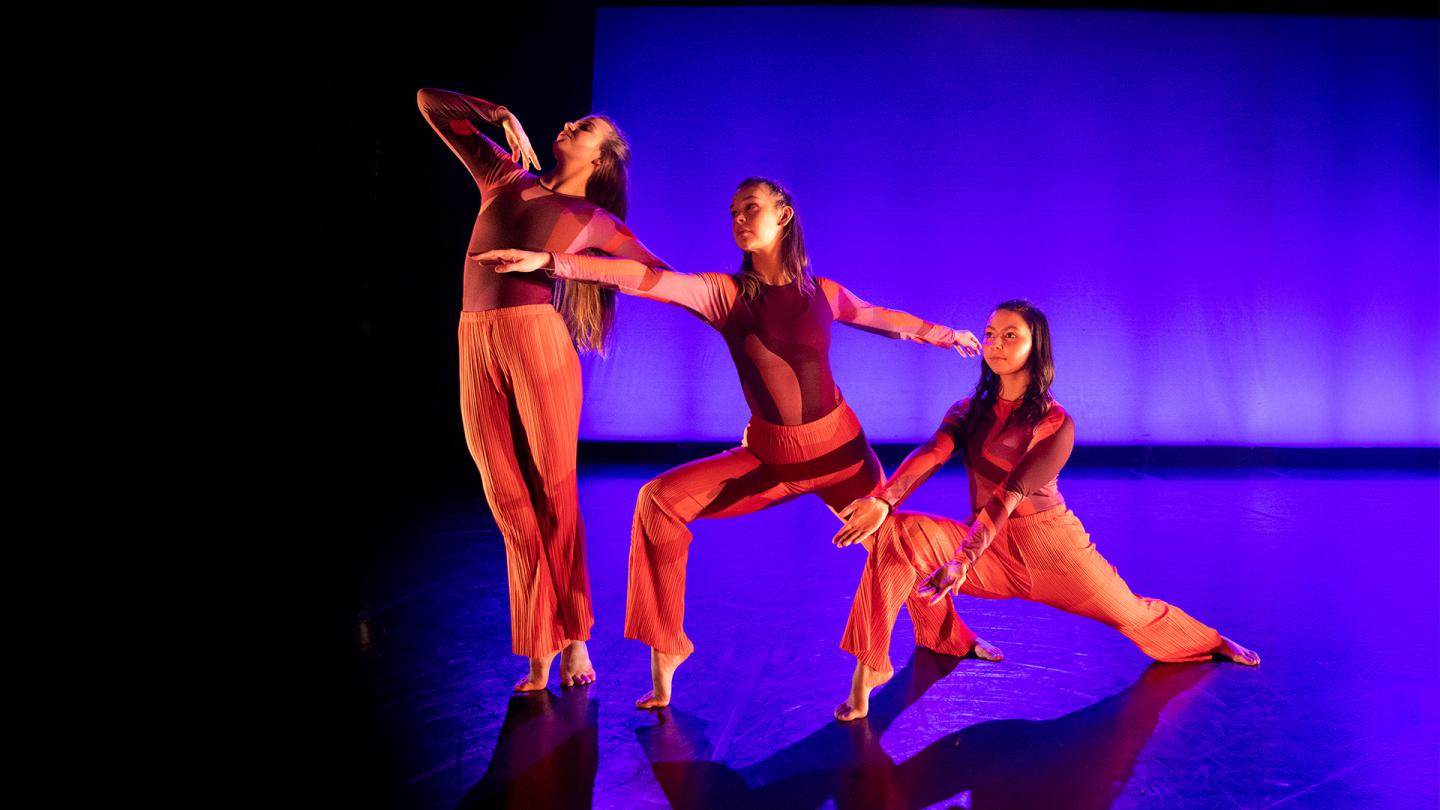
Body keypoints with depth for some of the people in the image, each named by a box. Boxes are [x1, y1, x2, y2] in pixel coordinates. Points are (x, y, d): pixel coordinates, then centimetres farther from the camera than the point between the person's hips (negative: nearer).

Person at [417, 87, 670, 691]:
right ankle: (540, 655, 10)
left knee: (553, 494, -1)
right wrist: (500, 116, 21)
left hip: (537, 339, -3)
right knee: (511, 503, 3)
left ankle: (573, 639, 15)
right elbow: (430, 102, 27)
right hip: (476, 346, 3)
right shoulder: (505, 177, 21)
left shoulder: (596, 221, 12)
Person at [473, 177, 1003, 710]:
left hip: (840, 445, 1)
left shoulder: (821, 292, -2)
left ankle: (946, 634, 43)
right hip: (769, 455, -1)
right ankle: (666, 651, -4)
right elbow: (646, 279, -21)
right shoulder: (725, 292, -8)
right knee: (660, 500, -18)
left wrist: (944, 335, 30)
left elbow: (880, 317, 16)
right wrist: (550, 260, -33)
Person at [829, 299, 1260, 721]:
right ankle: (871, 665, -21)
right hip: (988, 545, 2)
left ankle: (1214, 642, 50)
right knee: (896, 531, -25)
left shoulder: (1056, 424, -11)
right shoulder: (969, 411, 1)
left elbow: (1009, 495, -25)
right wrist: (882, 500, -39)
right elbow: (930, 455, -19)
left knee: (1133, 614, 14)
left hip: (1053, 545, -2)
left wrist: (963, 562, -38)